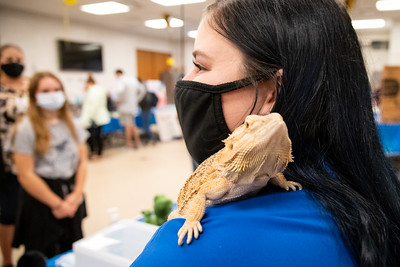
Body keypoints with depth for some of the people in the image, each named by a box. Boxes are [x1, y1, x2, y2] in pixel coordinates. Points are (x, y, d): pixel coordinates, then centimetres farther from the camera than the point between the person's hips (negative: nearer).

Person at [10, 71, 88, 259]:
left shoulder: (73, 125, 4)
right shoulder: (26, 129, -11)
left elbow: (83, 161, 4)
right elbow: (26, 175, -13)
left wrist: (77, 194, -8)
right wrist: (57, 204, -12)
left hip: (72, 197, 5)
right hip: (41, 202, -4)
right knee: (45, 258, 8)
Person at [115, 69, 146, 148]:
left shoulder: (121, 80, -10)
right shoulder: (133, 79, 14)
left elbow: (120, 90, -31)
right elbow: (142, 90, 21)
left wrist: (119, 100, -16)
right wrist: (136, 100, 21)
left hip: (125, 106, -8)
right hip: (133, 106, 8)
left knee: (128, 125, -4)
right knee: (132, 125, 14)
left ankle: (128, 143, 1)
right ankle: (138, 141, 15)